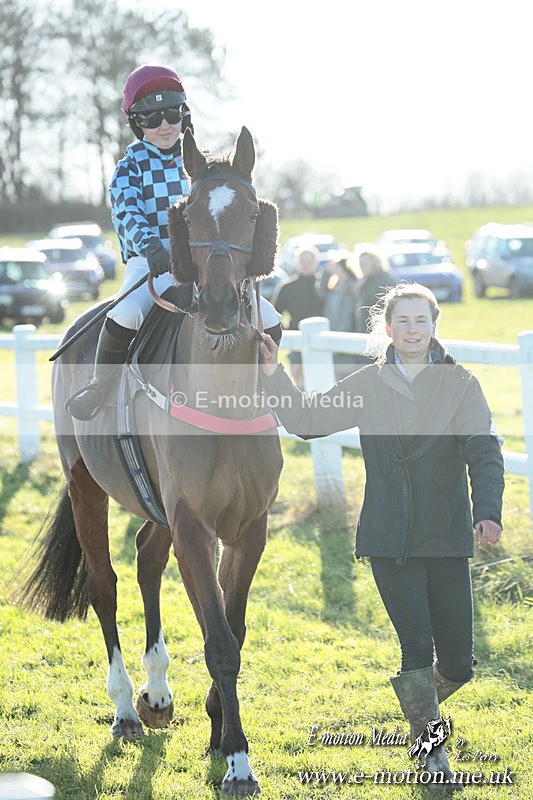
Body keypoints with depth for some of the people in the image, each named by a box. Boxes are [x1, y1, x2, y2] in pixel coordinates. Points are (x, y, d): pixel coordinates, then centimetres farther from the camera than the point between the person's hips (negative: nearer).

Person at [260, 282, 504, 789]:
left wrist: (487, 510, -25)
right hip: (388, 539, 0)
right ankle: (430, 747, 9)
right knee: (417, 646, -8)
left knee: (457, 661, 3)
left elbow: (483, 453, -9)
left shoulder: (460, 385, 0)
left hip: (446, 538, 0)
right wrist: (272, 373, -1)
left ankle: (422, 703, 37)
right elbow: (306, 419, 11)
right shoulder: (366, 386, 5)